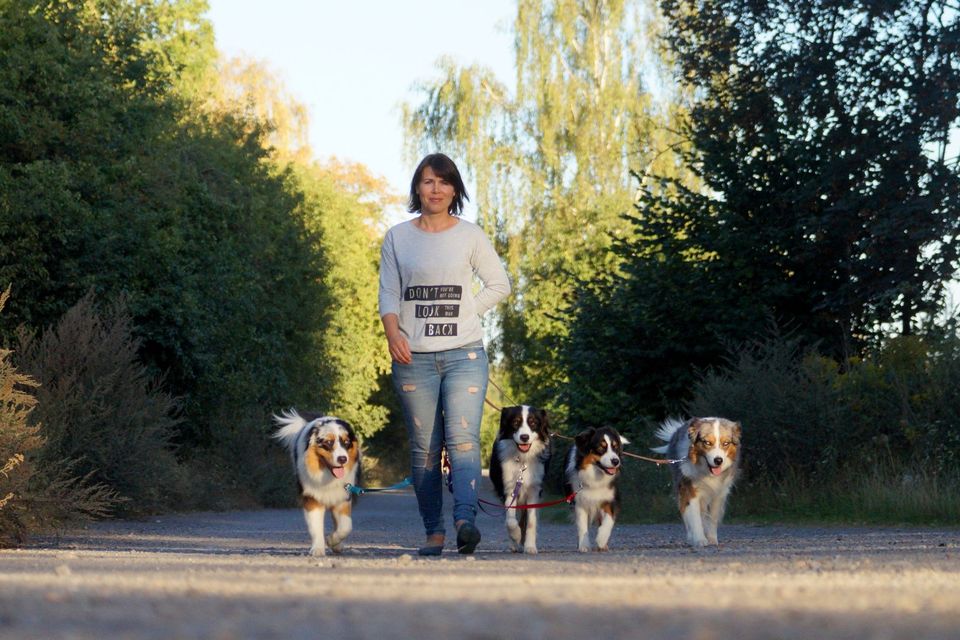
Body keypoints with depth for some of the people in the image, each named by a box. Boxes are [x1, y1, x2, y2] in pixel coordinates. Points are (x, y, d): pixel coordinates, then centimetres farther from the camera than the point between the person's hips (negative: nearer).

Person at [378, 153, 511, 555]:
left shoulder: (470, 236, 8)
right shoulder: (398, 238, 10)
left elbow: (499, 285, 13)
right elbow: (388, 294, 5)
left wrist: (464, 313, 2)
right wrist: (393, 334, -13)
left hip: (464, 354, -1)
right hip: (414, 357, 1)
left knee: (462, 437, -17)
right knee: (424, 446, 0)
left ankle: (465, 519, -28)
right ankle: (433, 532, 5)